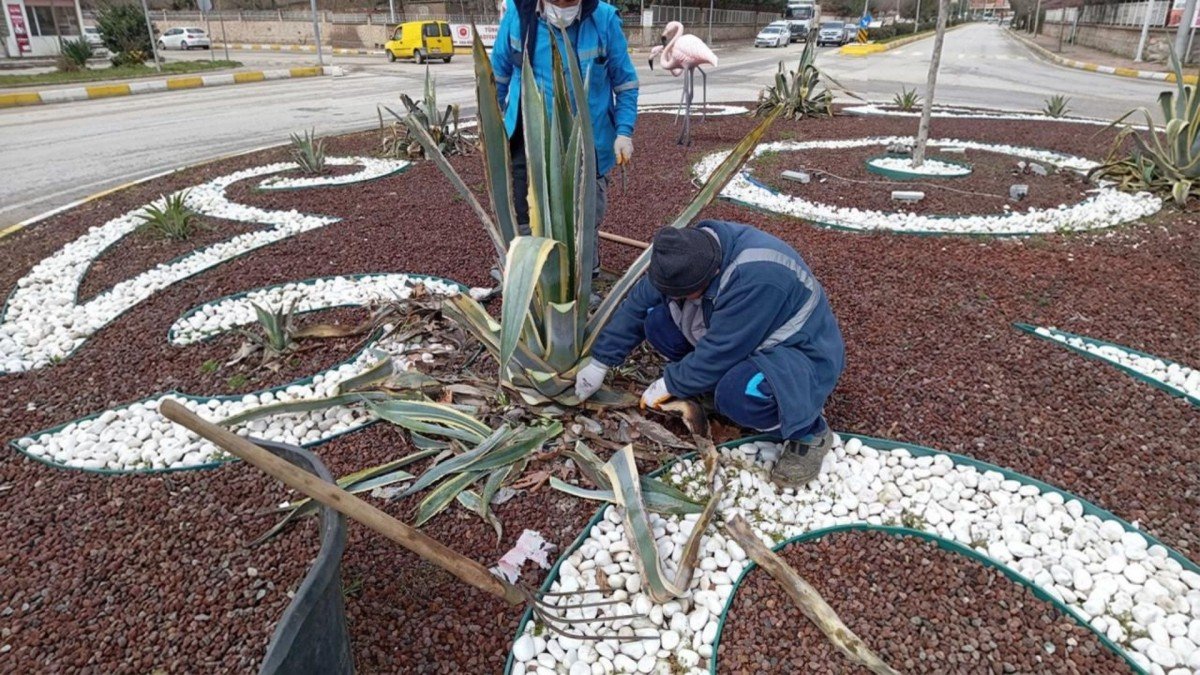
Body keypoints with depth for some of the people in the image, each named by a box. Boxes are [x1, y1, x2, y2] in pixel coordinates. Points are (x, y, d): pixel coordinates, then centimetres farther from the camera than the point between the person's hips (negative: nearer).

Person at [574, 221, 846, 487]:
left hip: (804, 356, -7)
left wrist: (670, 385, -15)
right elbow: (638, 304, -2)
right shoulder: (689, 255, -13)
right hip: (741, 338, 7)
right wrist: (599, 363, 1)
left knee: (738, 393, -39)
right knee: (656, 319, -8)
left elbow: (720, 352, -30)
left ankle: (809, 432, -9)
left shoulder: (756, 278, -38)